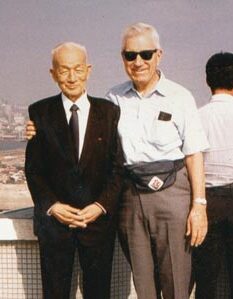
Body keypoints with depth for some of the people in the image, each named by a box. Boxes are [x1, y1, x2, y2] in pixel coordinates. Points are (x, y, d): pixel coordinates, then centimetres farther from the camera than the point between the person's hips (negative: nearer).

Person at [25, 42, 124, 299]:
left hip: (99, 217, 0)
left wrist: (101, 206, -11)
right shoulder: (40, 112, 2)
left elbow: (118, 166, 1)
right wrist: (52, 206, -11)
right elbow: (33, 169, 1)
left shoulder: (109, 111, 3)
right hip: (54, 218, 0)